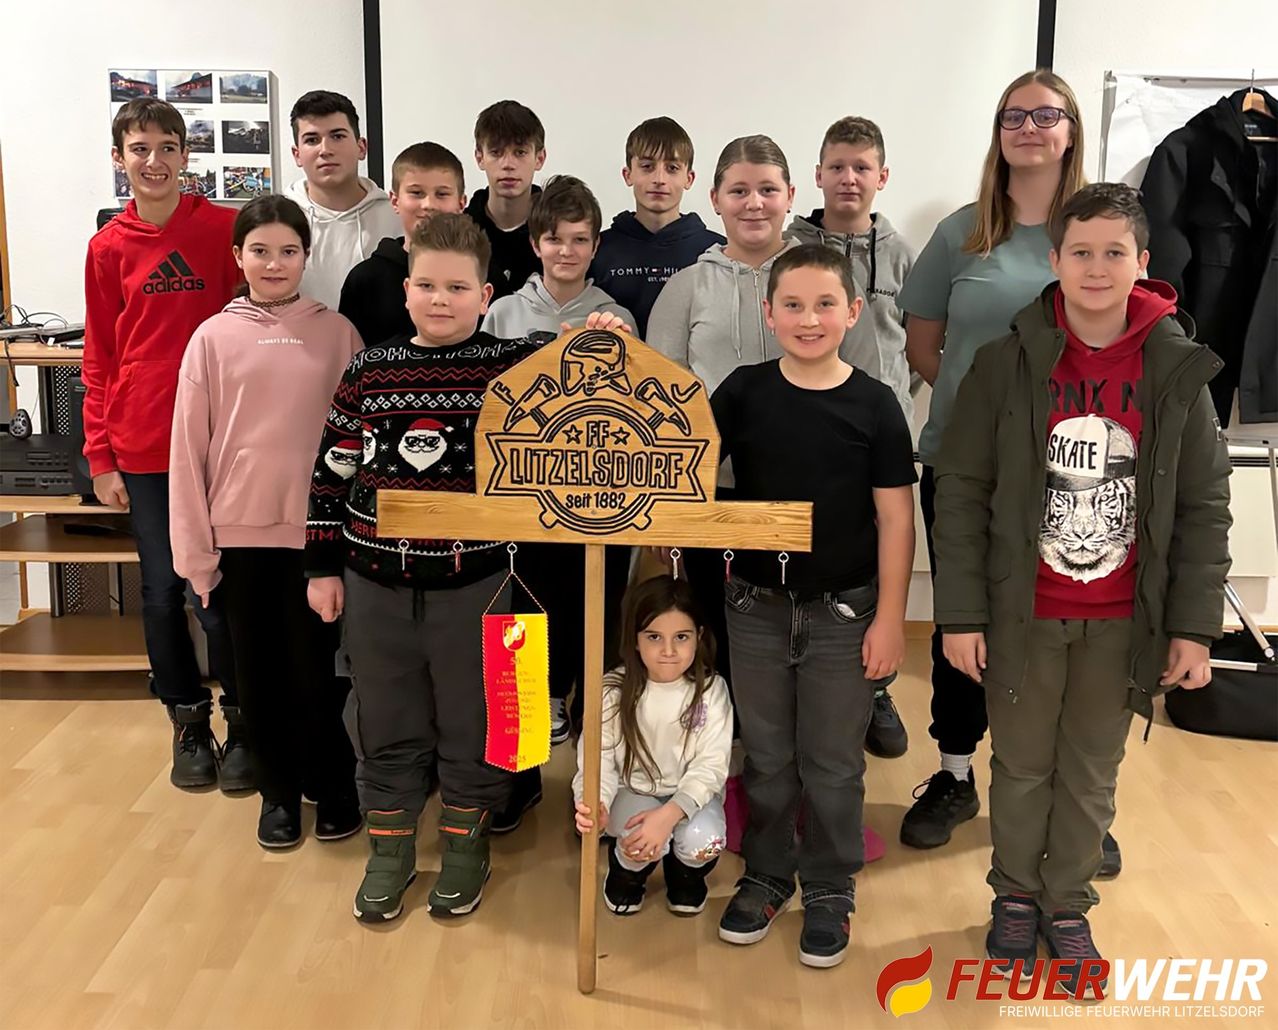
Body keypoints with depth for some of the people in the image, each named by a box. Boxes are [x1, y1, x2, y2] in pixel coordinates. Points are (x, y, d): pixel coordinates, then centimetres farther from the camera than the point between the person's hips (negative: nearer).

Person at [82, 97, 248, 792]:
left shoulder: (225, 229, -1)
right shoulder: (109, 247, 5)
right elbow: (100, 359, 7)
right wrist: (100, 458, 3)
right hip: (142, 449, 2)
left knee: (218, 591, 3)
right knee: (162, 593, 9)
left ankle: (240, 720, 21)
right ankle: (187, 721, 27)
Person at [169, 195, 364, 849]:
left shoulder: (337, 333, 0)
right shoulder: (213, 338, 1)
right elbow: (189, 449, 1)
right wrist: (194, 549, -2)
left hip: (318, 530, -1)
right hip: (240, 531, 1)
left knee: (319, 667, 7)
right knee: (258, 669, 12)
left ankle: (332, 786, 27)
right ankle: (278, 790, 29)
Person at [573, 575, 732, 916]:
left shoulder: (711, 690, -15)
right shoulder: (614, 691, -15)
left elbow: (711, 765, -17)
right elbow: (598, 759, -15)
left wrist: (669, 814, -33)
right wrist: (595, 804, -39)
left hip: (691, 794, 1)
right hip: (634, 791, -1)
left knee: (702, 839, -31)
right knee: (643, 842, -32)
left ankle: (686, 874, 9)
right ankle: (627, 870, 8)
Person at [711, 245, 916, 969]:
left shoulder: (873, 404, -7)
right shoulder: (744, 392, -3)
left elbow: (896, 518, -5)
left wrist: (890, 618, -7)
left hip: (844, 611, -2)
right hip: (757, 607, 2)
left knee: (833, 763, 11)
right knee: (767, 757, 16)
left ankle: (831, 889, 30)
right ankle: (767, 874, 35)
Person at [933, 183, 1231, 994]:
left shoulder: (1178, 370, -4)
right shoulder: (1009, 362, -8)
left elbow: (1205, 508, 0)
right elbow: (962, 493, -6)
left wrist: (1195, 625, -4)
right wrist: (961, 613, -8)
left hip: (1123, 621, 1)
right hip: (1022, 614, -1)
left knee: (1093, 772, 15)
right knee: (1022, 766, 15)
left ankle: (1068, 906, 34)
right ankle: (1015, 897, 35)